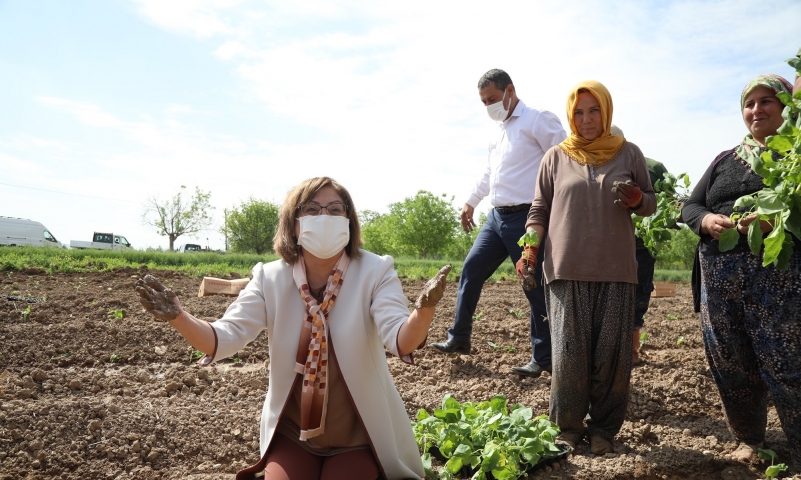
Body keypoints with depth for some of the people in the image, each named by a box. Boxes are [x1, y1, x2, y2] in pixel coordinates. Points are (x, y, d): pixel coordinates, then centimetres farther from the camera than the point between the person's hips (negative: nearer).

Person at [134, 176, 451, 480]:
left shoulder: (375, 272, -16)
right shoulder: (270, 278, -9)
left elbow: (401, 339, -30)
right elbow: (226, 338, -17)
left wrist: (424, 310, -53)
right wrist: (178, 317, -37)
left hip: (357, 434, -1)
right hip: (293, 431, 2)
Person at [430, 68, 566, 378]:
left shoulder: (537, 121, -8)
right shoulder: (500, 129, 18)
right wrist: (472, 201, 32)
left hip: (525, 217, -8)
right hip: (497, 216, 8)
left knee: (536, 285, -2)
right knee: (471, 270, 8)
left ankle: (543, 358, 9)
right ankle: (458, 338, 20)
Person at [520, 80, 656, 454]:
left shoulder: (628, 153, 11)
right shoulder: (556, 157, 10)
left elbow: (650, 204, 14)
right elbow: (540, 208, 10)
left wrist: (635, 198, -9)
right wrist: (530, 249, -4)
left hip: (616, 270, 1)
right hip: (567, 270, -1)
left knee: (612, 353, 1)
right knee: (568, 353, -4)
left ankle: (604, 429, 17)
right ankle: (568, 427, 13)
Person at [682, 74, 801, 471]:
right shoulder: (725, 160, 18)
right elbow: (690, 205, 17)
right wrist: (707, 220, -6)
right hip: (719, 275, 5)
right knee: (730, 363, 9)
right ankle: (748, 438, 28)